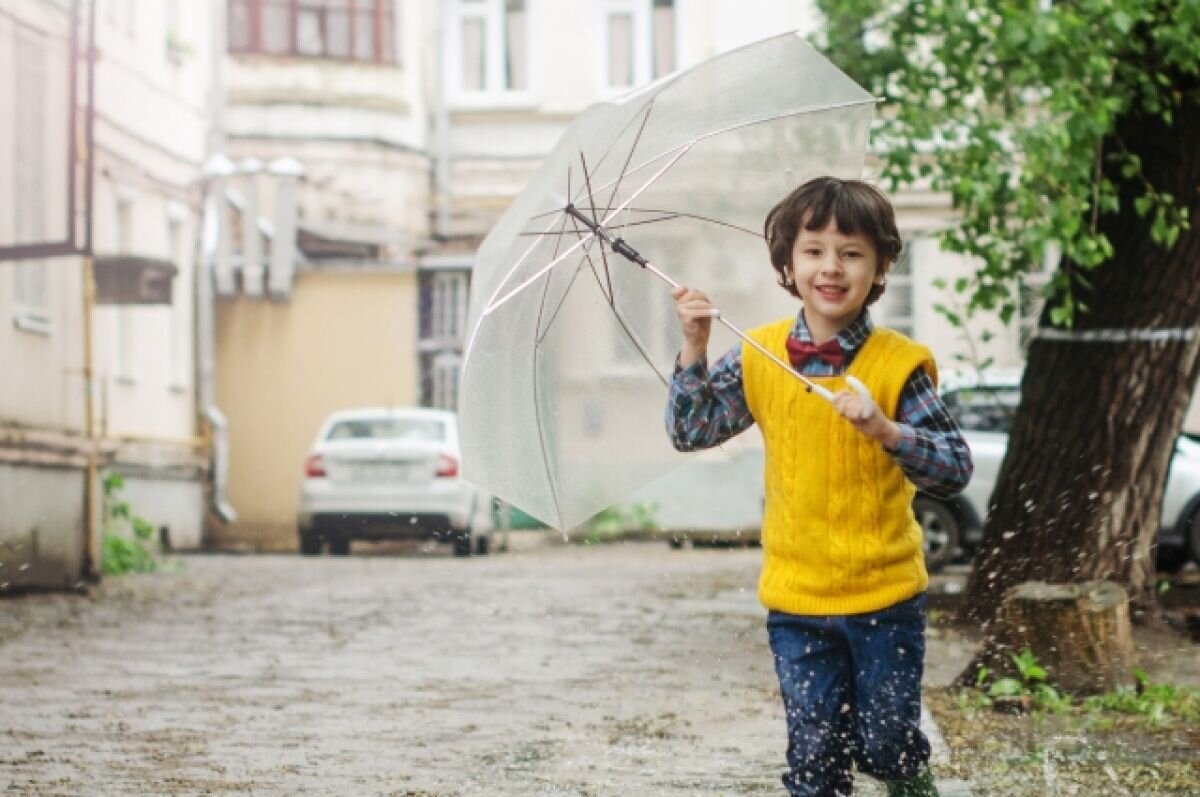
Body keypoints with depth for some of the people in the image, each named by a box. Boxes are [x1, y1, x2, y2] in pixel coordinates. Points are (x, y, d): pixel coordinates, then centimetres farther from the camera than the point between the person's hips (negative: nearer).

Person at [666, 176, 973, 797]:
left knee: (885, 744, 5)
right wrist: (695, 348, -10)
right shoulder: (757, 358, 0)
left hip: (886, 598, -2)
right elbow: (691, 431, 2)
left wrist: (884, 429, -29)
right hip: (796, 599, 2)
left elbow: (956, 468, -13)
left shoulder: (899, 363, -9)